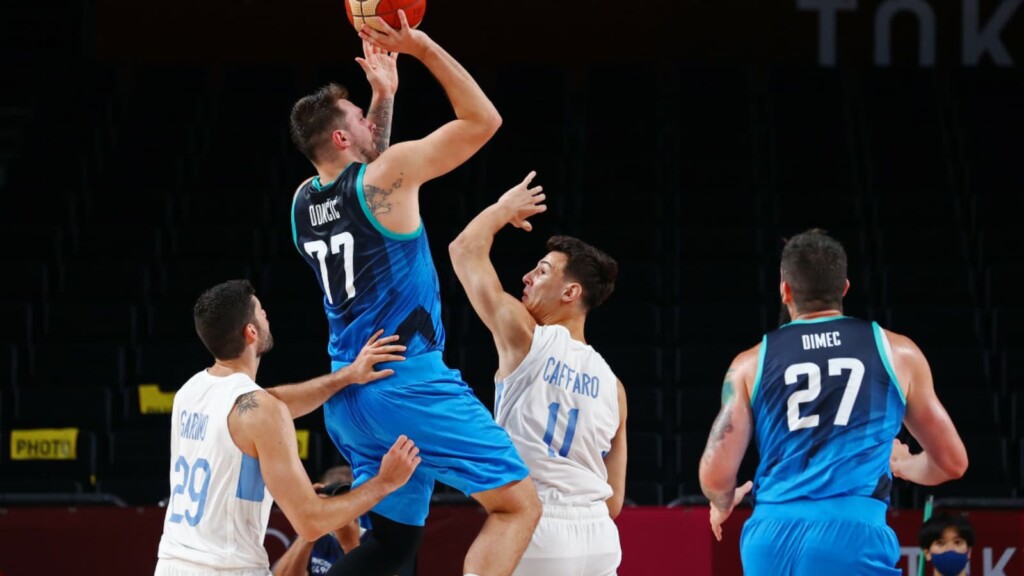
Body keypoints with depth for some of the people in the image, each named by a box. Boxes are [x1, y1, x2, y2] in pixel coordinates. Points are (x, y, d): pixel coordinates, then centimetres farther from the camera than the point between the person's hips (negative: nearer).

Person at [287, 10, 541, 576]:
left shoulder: (304, 202, 12)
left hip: (348, 396, 8)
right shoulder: (387, 173, -9)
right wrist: (424, 49, -1)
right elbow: (483, 120, -4)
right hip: (409, 383, -8)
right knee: (518, 504, -5)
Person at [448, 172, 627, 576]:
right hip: (599, 540, 6)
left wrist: (505, 209, 24)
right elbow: (614, 501, 13)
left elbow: (465, 250, 7)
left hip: (537, 533, -6)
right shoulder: (611, 386, 12)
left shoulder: (525, 338, -4)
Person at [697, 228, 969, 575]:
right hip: (852, 537, -3)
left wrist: (724, 505, 34)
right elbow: (952, 462, 21)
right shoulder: (896, 353, 13)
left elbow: (715, 476, 10)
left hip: (771, 540, 3)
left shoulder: (752, 364, 14)